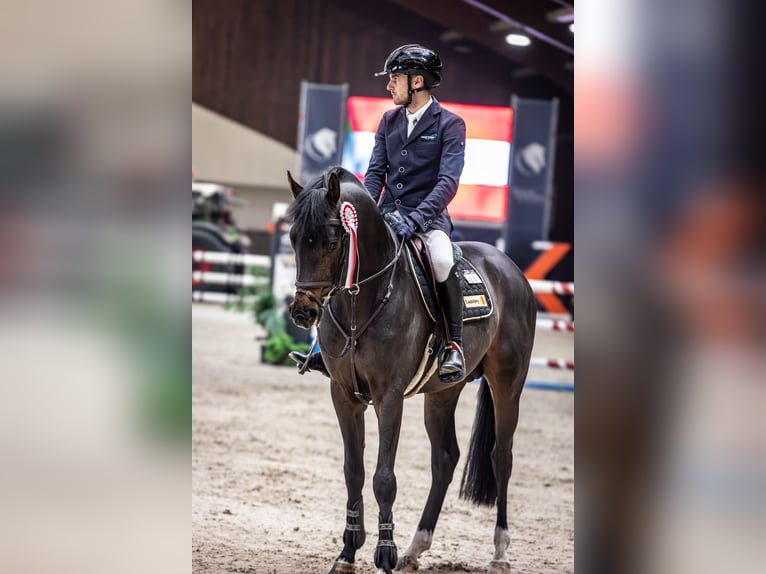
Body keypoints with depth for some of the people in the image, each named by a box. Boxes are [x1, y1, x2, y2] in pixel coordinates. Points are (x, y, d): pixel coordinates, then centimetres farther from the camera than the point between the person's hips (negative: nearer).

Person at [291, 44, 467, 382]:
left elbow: (448, 181, -16)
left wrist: (416, 217, -30)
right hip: (387, 214, 6)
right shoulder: (389, 121, 13)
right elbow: (376, 172, 11)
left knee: (442, 261, -36)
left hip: (428, 217, -6)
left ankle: (454, 345, -20)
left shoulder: (450, 124, -6)